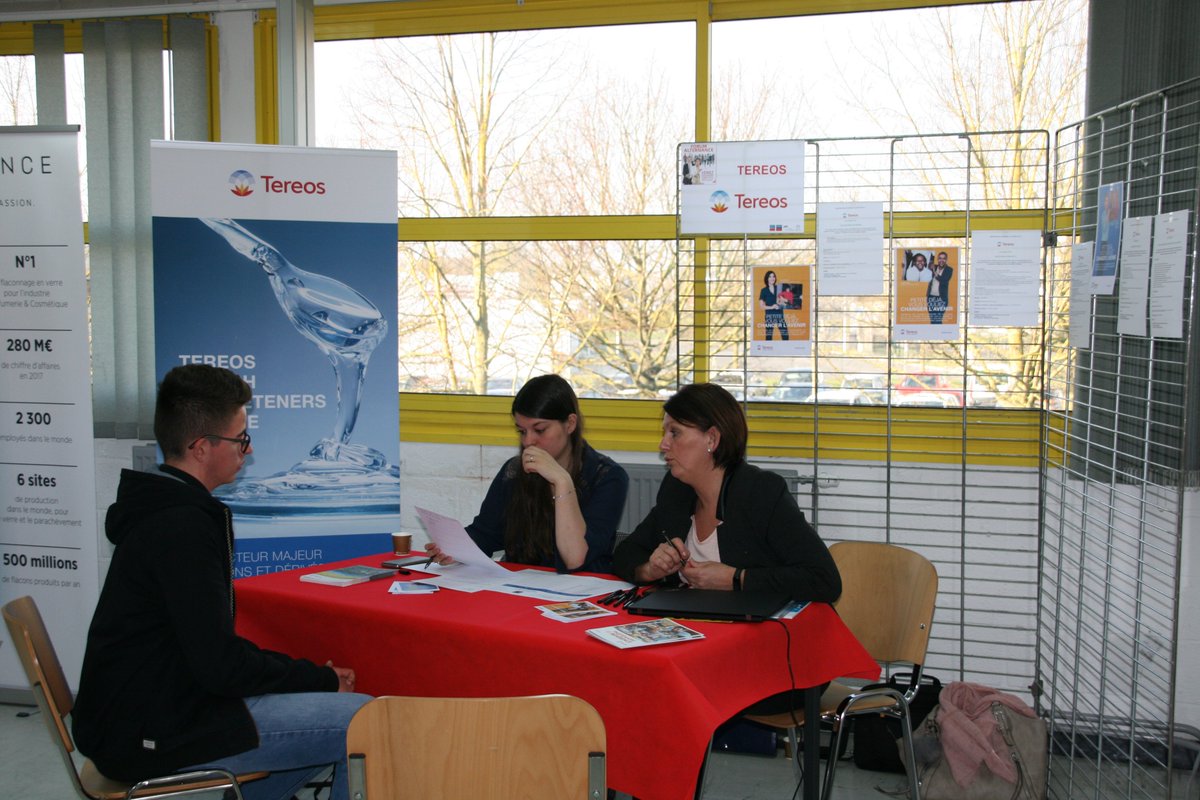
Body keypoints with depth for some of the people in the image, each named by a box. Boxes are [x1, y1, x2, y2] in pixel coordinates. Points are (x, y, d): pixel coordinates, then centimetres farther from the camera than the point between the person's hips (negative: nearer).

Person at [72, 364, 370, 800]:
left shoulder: (160, 509, 12)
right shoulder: (183, 528, -21)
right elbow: (220, 666, -23)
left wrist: (308, 674, 6)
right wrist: (321, 679, -9)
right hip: (151, 735, -10)